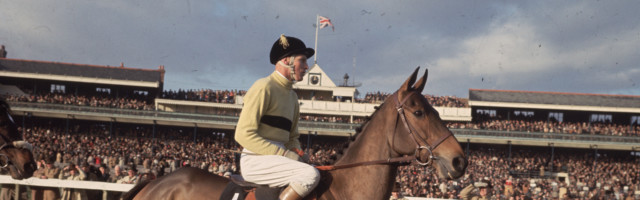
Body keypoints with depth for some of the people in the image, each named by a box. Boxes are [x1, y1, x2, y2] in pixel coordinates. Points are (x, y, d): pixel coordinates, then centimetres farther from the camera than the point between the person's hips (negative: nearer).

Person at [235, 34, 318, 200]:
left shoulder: (292, 96, 19)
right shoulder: (264, 87, -8)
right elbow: (243, 134, -15)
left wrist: (297, 152, 1)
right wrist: (285, 154, -18)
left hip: (277, 159, 9)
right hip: (255, 161, -9)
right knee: (310, 174, -27)